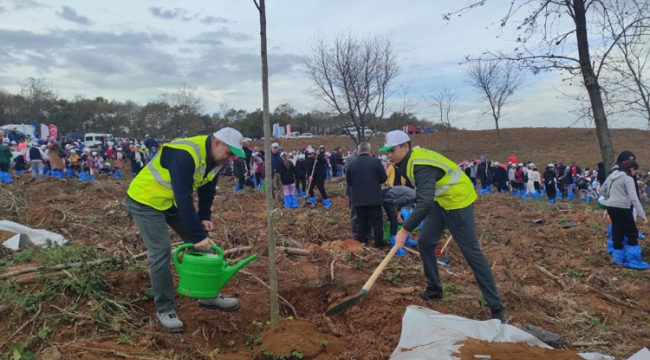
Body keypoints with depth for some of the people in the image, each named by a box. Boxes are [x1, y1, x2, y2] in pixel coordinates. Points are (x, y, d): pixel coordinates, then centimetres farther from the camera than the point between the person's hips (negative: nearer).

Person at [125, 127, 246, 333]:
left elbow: (207, 190, 7)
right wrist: (198, 235, -36)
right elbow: (183, 197, -38)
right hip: (146, 200, -8)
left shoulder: (216, 158, -6)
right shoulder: (185, 155, -34)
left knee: (203, 243, 5)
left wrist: (204, 217, -5)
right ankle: (164, 309, 2)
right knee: (161, 251, -14)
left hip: (173, 201, 9)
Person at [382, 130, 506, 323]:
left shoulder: (422, 166, -30)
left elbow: (425, 203, -40)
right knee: (425, 242, 7)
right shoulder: (412, 159, 1)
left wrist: (404, 230, -38)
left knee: (472, 253, -7)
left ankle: (496, 307, 2)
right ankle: (434, 291, 22)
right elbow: (424, 196, 16)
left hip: (458, 202, -9)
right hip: (440, 201, 9)